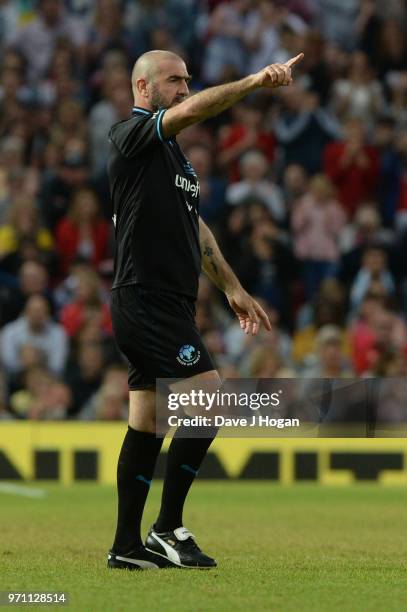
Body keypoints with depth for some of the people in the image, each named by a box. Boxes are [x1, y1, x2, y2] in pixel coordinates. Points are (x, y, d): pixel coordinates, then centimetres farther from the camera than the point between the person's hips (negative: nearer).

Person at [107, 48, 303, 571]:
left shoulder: (172, 153, 20)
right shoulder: (131, 136, -9)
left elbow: (194, 228, 26)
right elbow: (192, 111, -27)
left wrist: (232, 288, 24)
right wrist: (253, 81, -34)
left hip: (166, 306, 10)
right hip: (148, 301, -10)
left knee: (146, 425, 9)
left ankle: (127, 546, 12)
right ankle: (168, 529, -8)